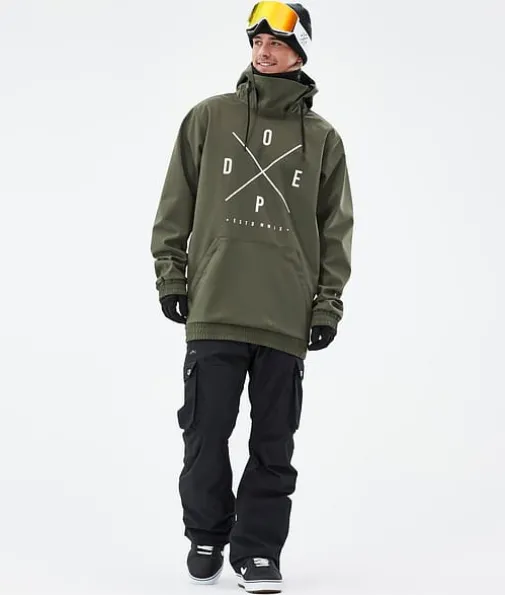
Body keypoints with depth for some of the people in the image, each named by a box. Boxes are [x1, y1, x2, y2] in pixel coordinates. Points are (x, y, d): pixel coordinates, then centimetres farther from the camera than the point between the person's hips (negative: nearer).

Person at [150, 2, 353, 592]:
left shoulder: (322, 138, 10)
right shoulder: (208, 118, 8)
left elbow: (336, 228, 11)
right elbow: (176, 206, 9)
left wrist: (328, 304, 4)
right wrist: (171, 275, 3)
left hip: (288, 320, 1)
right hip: (213, 311, 0)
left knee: (273, 446, 3)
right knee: (206, 435, 4)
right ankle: (206, 536, 23)